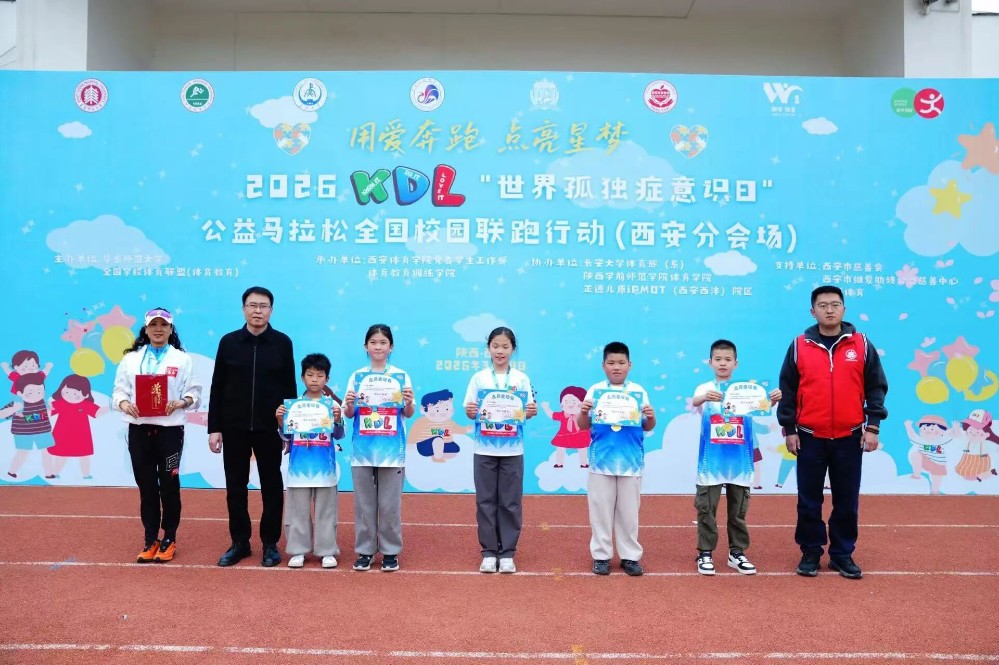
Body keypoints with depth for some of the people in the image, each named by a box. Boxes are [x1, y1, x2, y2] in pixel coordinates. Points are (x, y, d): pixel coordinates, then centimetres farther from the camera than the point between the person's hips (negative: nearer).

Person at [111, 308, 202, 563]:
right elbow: (119, 389, 6)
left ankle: (169, 540, 17)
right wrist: (123, 403, -15)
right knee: (146, 486, 9)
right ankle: (151, 540, 19)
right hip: (139, 430, 2)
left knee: (169, 485, 4)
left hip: (170, 429, -2)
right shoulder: (131, 358, 8)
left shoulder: (182, 359, 2)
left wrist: (181, 402, -19)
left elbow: (194, 391, 0)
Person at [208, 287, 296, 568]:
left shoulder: (282, 343, 0)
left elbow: (290, 388, 2)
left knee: (272, 487, 6)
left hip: (270, 428, -1)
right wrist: (214, 428, 0)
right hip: (234, 428, 1)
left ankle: (270, 543, 18)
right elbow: (217, 388, 4)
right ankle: (239, 542, 22)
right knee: (235, 488, 8)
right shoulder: (229, 342, 2)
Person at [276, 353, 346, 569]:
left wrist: (338, 420, -21)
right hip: (299, 467, 1)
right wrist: (280, 421, -11)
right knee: (298, 511, 8)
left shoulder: (332, 404, -1)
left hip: (324, 467, -1)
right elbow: (287, 437, 6)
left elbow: (338, 435, -4)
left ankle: (327, 551, 15)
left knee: (326, 511, 6)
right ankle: (298, 551, 18)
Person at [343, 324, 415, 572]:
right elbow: (349, 414, 6)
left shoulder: (401, 376, 3)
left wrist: (409, 402, -18)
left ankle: (390, 552, 15)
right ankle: (364, 551, 18)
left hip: (392, 451, -1)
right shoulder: (357, 376, 6)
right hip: (363, 450, 1)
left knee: (390, 504, 3)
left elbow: (409, 414, 3)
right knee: (364, 503, 7)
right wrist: (348, 405, -15)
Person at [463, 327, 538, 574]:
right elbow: (470, 412, 2)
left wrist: (532, 411, -18)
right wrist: (470, 411, -20)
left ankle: (507, 553, 14)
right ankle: (489, 552, 15)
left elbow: (527, 411, 3)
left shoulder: (521, 379, 3)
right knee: (486, 501, 5)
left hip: (512, 449, 0)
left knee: (511, 502, 4)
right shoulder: (479, 378, 3)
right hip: (485, 448, 0)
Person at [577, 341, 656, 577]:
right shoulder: (595, 390, 2)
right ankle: (601, 555, 17)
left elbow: (647, 428, 7)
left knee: (629, 511, 7)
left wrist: (651, 417, -13)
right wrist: (583, 412, -17)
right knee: (600, 509, 6)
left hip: (631, 461, 1)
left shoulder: (638, 391, 4)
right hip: (601, 461, 0)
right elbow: (583, 426, 3)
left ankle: (630, 556, 18)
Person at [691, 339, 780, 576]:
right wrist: (705, 398, -46)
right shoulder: (705, 388, -2)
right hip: (711, 461, -2)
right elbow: (694, 401, -23)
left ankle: (737, 553, 24)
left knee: (738, 510, 11)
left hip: (739, 461, 2)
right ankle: (705, 554, 14)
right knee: (706, 509, 3)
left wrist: (773, 400, -34)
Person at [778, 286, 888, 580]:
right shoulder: (799, 346, 0)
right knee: (809, 501, 7)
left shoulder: (861, 344, 2)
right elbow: (787, 390, 2)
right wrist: (789, 430, -1)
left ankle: (842, 554, 22)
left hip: (850, 438, 1)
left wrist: (872, 426, -3)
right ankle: (810, 553, 20)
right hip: (809, 437, 0)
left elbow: (876, 387, 4)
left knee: (847, 501, 9)